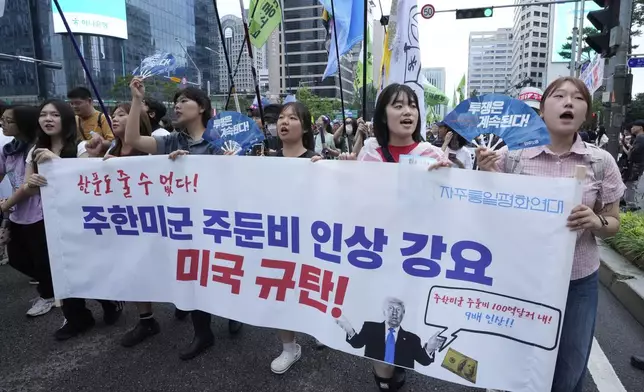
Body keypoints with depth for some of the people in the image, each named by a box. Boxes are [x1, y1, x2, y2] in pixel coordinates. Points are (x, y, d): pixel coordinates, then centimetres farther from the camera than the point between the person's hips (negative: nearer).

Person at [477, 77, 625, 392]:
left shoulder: (602, 162, -5)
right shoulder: (513, 155, -8)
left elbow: (613, 224, 5)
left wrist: (596, 222, -17)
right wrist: (487, 176, -17)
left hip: (578, 281, 1)